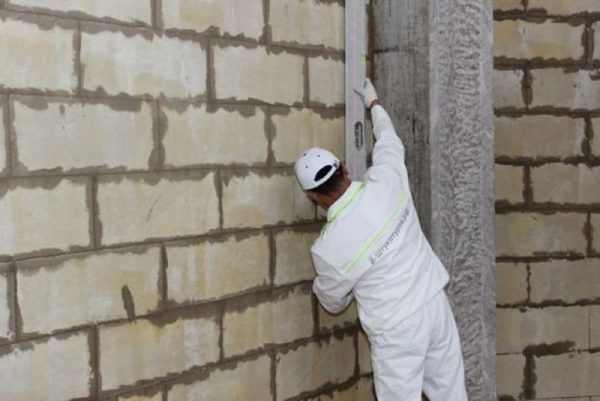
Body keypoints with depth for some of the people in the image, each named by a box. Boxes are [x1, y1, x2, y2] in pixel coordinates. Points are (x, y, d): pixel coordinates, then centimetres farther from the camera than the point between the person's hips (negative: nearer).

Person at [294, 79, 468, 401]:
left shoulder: (328, 248, -17)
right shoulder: (386, 183, -11)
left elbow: (333, 302, 3)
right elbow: (389, 141, 13)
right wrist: (374, 103, 32)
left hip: (397, 330, -5)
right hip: (435, 304, 5)